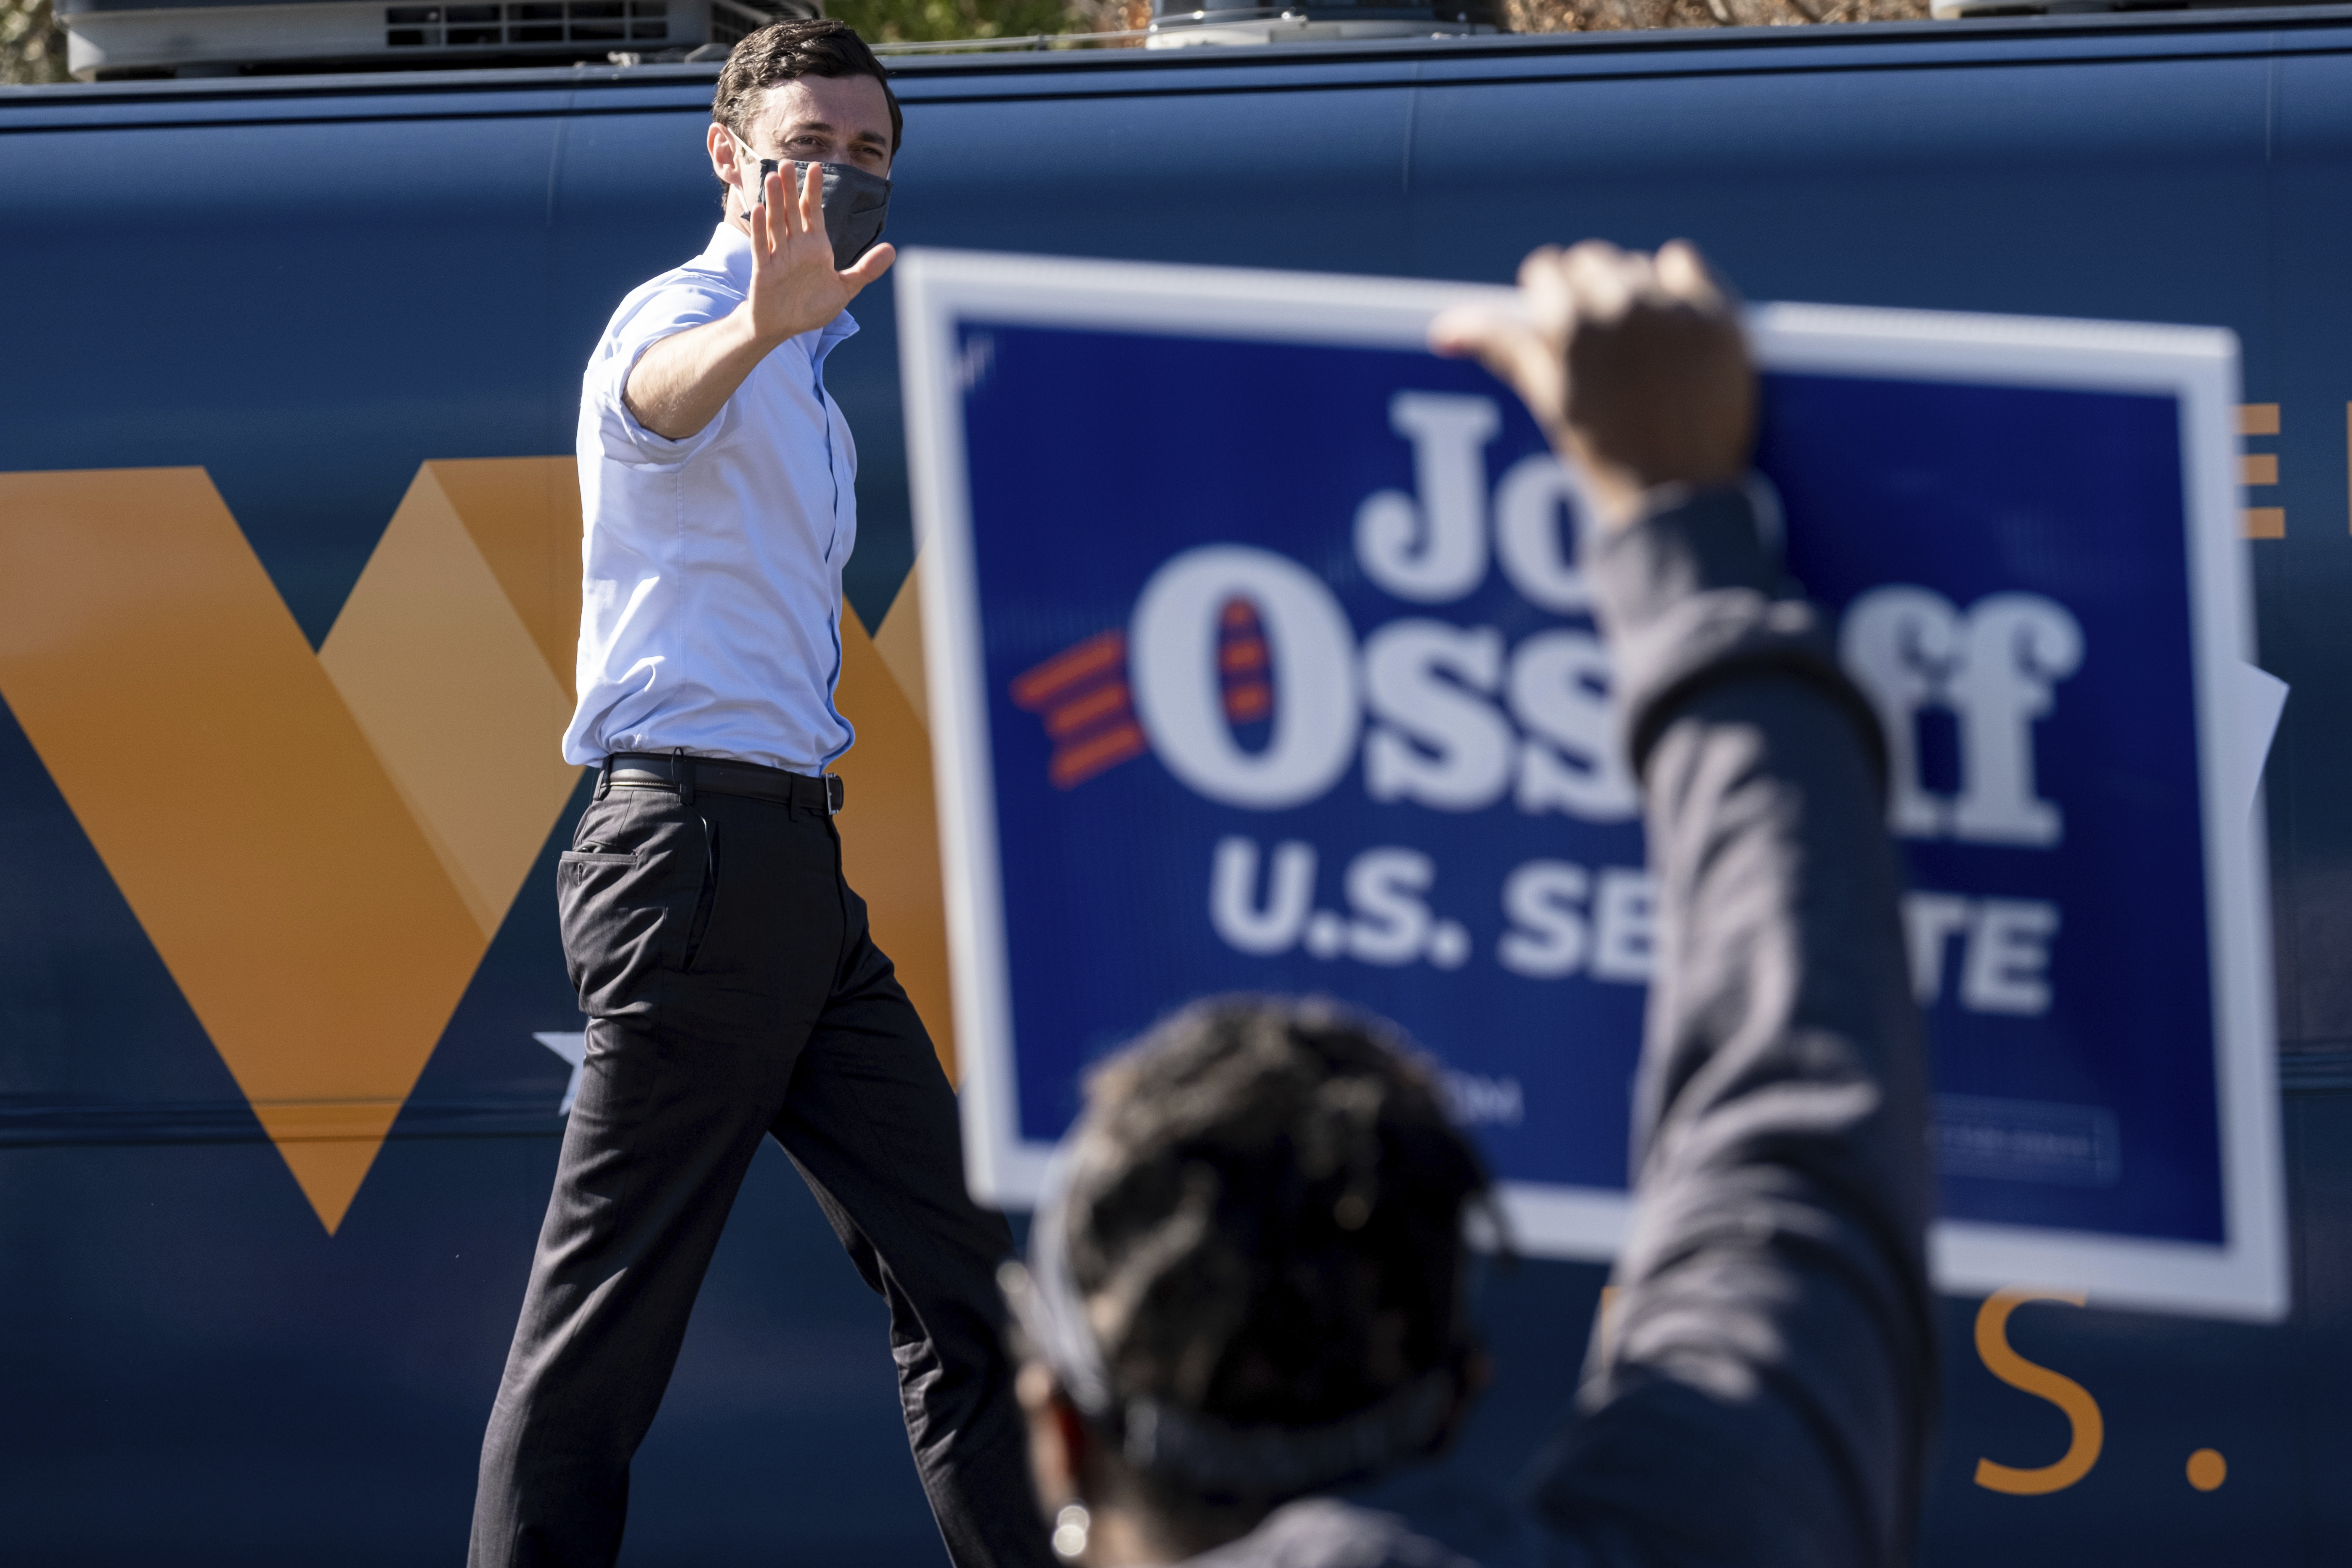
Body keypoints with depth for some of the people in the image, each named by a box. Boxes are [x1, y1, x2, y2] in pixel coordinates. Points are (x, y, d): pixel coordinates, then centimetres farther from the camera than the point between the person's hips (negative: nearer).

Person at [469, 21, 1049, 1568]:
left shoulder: (806, 374, 22)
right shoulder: (684, 313, -8)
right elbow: (663, 392, -36)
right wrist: (760, 323, -56)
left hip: (791, 859, 10)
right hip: (698, 840, -9)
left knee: (955, 1263, 8)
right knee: (611, 1304, -9)